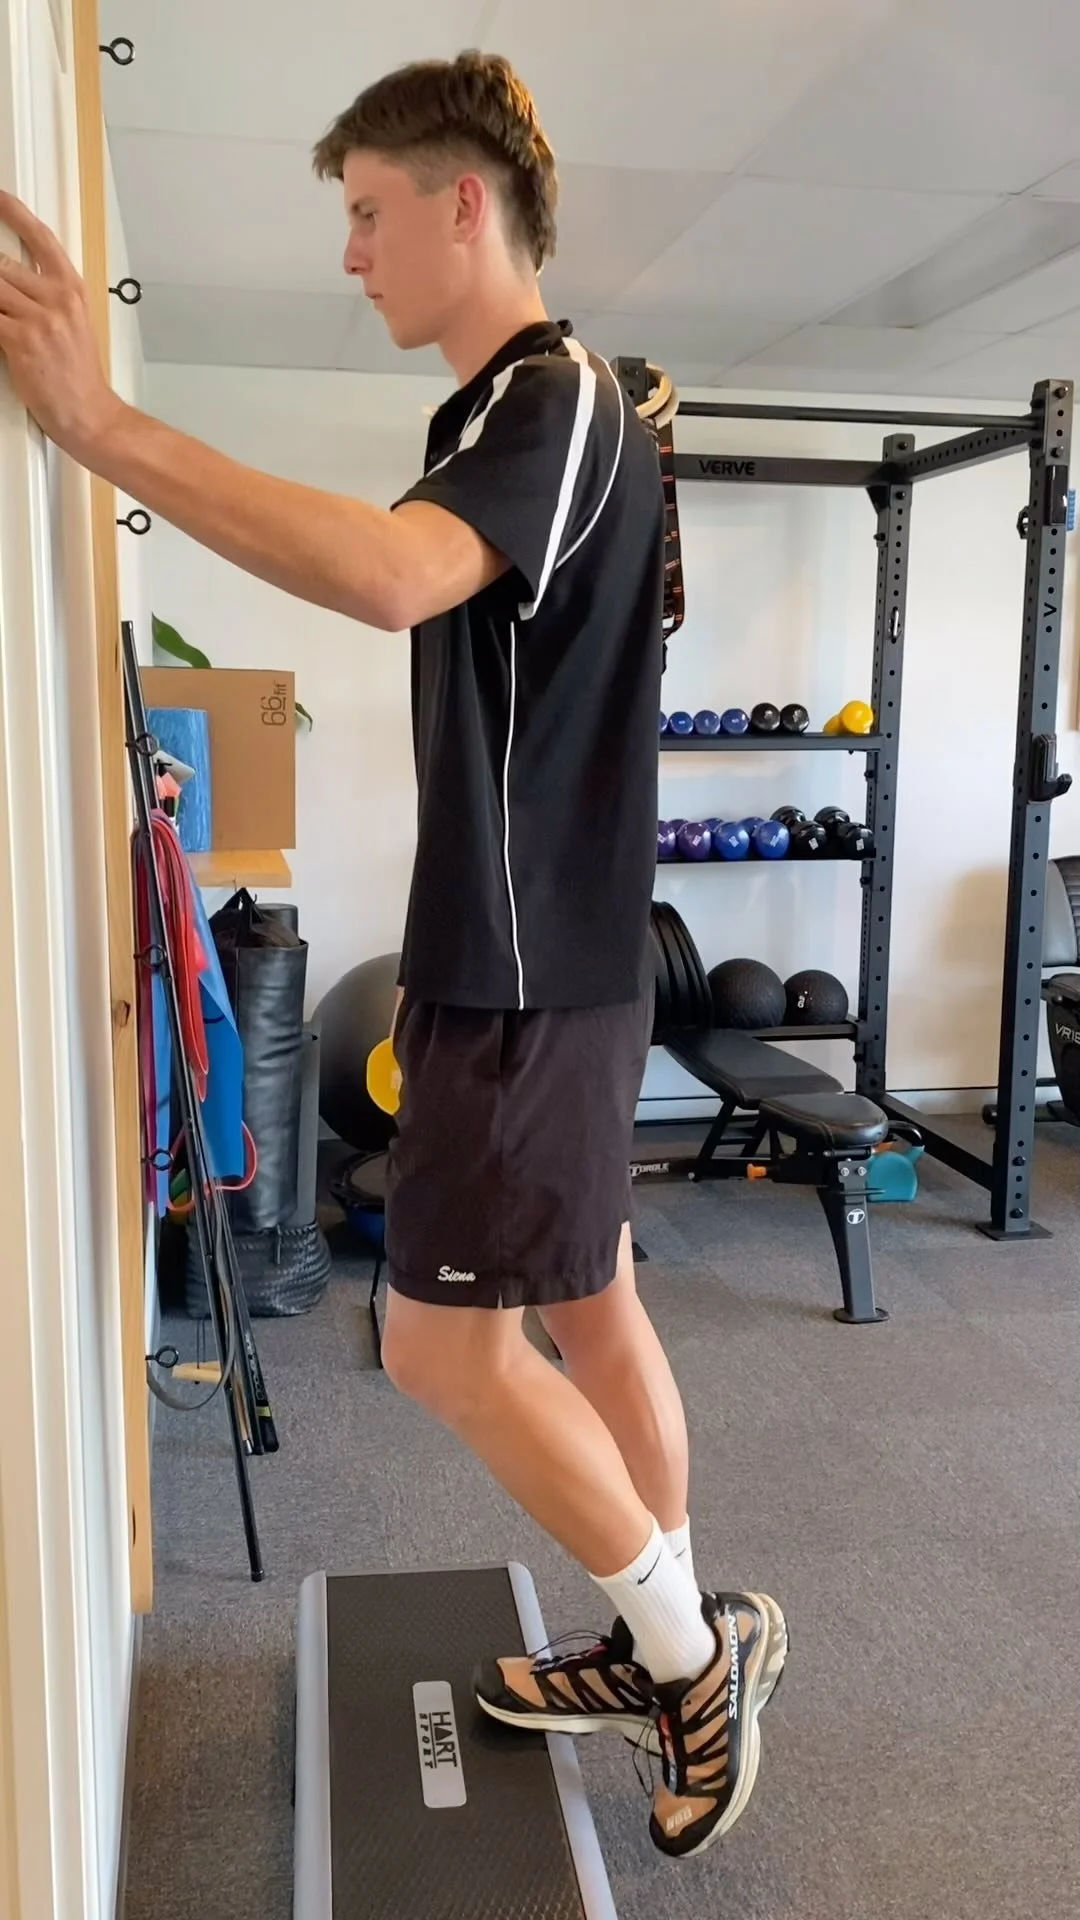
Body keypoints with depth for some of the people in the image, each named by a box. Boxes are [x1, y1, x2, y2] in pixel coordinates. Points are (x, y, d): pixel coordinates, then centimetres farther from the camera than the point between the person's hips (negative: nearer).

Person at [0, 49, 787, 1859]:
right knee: (590, 1309, 15)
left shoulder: (561, 404, -14)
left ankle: (692, 1645, 17)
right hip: (521, 962, 10)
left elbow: (390, 575, -36)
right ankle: (669, 1645, 32)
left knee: (446, 1340, -1)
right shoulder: (507, 416, 17)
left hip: (535, 980, -9)